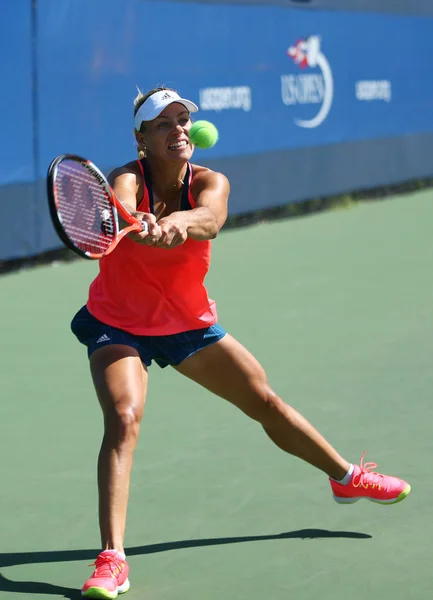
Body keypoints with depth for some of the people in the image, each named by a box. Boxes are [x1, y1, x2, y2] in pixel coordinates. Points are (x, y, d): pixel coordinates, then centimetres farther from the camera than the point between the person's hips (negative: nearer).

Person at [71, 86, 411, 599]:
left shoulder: (210, 182, -15)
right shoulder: (127, 179, -22)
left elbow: (210, 219, -39)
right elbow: (122, 212, -48)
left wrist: (178, 221, -63)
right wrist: (143, 227, -72)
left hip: (189, 323, 4)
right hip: (117, 326, -4)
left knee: (266, 402, 11)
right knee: (123, 418, -27)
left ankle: (346, 477, 35)